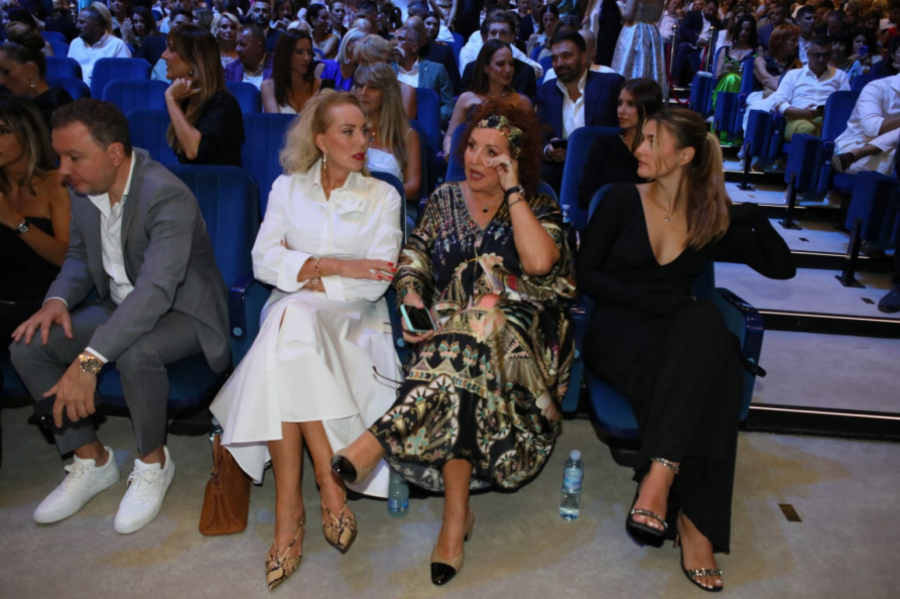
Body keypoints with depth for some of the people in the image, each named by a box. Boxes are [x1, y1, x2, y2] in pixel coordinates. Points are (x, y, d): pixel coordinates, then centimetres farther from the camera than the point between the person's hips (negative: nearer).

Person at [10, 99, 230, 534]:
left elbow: (156, 289, -36)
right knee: (28, 347, -10)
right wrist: (57, 299, -11)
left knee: (134, 353, -37)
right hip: (118, 306, 8)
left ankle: (153, 463, -8)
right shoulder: (81, 188, -2)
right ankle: (92, 460, 7)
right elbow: (79, 257, 12)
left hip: (182, 309, -7)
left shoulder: (167, 196, -27)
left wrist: (89, 360, -43)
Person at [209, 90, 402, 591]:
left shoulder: (383, 196, 8)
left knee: (293, 325, -34)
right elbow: (264, 260, -3)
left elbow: (377, 281, -5)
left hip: (354, 320, -1)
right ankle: (329, 485, -27)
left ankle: (290, 510, -29)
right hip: (291, 316, 2)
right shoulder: (288, 189, 13)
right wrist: (334, 265, -14)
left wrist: (309, 279, -9)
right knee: (286, 338, -34)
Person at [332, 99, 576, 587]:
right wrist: (411, 305, -10)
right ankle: (457, 517, -28)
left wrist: (512, 191, -7)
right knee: (461, 374, -33)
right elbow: (413, 263, 11)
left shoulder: (540, 209, 8)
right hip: (447, 335, 2)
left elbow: (539, 262, -14)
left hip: (514, 341, -2)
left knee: (464, 347, -36)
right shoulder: (445, 198, 17)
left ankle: (381, 438, -34)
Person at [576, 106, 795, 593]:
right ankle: (693, 520, -29)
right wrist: (649, 298, -16)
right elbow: (584, 274, -2)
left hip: (679, 341, 3)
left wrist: (755, 220, -10)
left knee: (704, 320, -34)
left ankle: (661, 475, -36)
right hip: (618, 335, -2)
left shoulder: (713, 217, 7)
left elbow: (782, 269, 8)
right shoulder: (623, 200, 2)